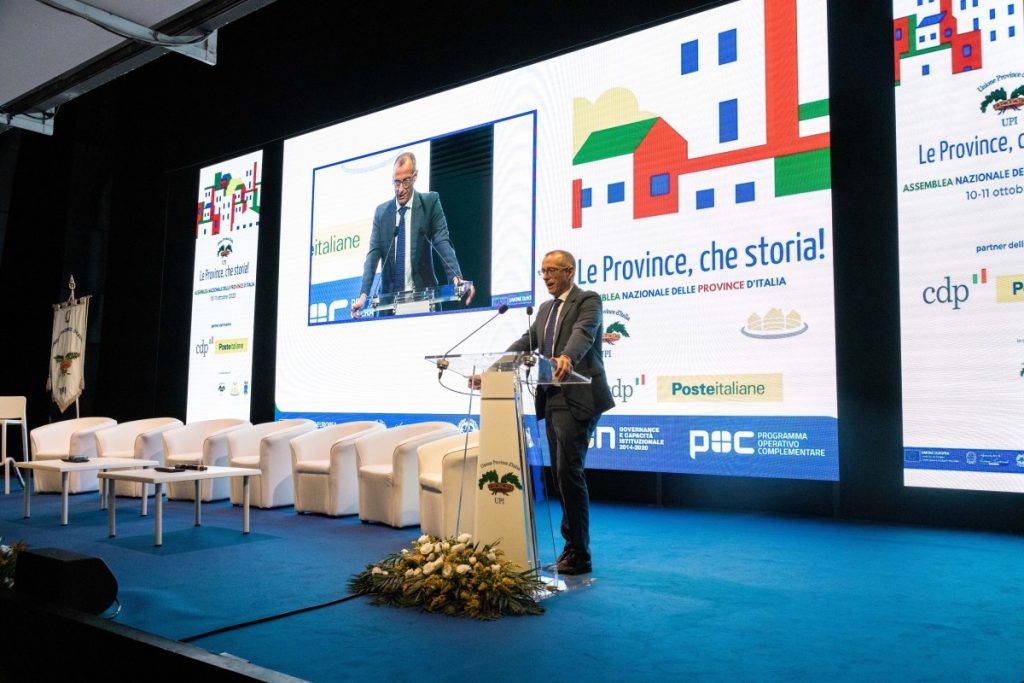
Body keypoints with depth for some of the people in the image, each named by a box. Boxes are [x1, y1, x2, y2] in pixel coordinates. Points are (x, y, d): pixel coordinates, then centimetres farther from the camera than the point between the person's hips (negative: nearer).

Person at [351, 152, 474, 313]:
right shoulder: (381, 211, 9)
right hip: (390, 296, 2)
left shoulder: (430, 202, 1)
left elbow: (442, 242, -9)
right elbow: (373, 254, 3)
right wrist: (363, 294, -12)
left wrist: (456, 277, -27)